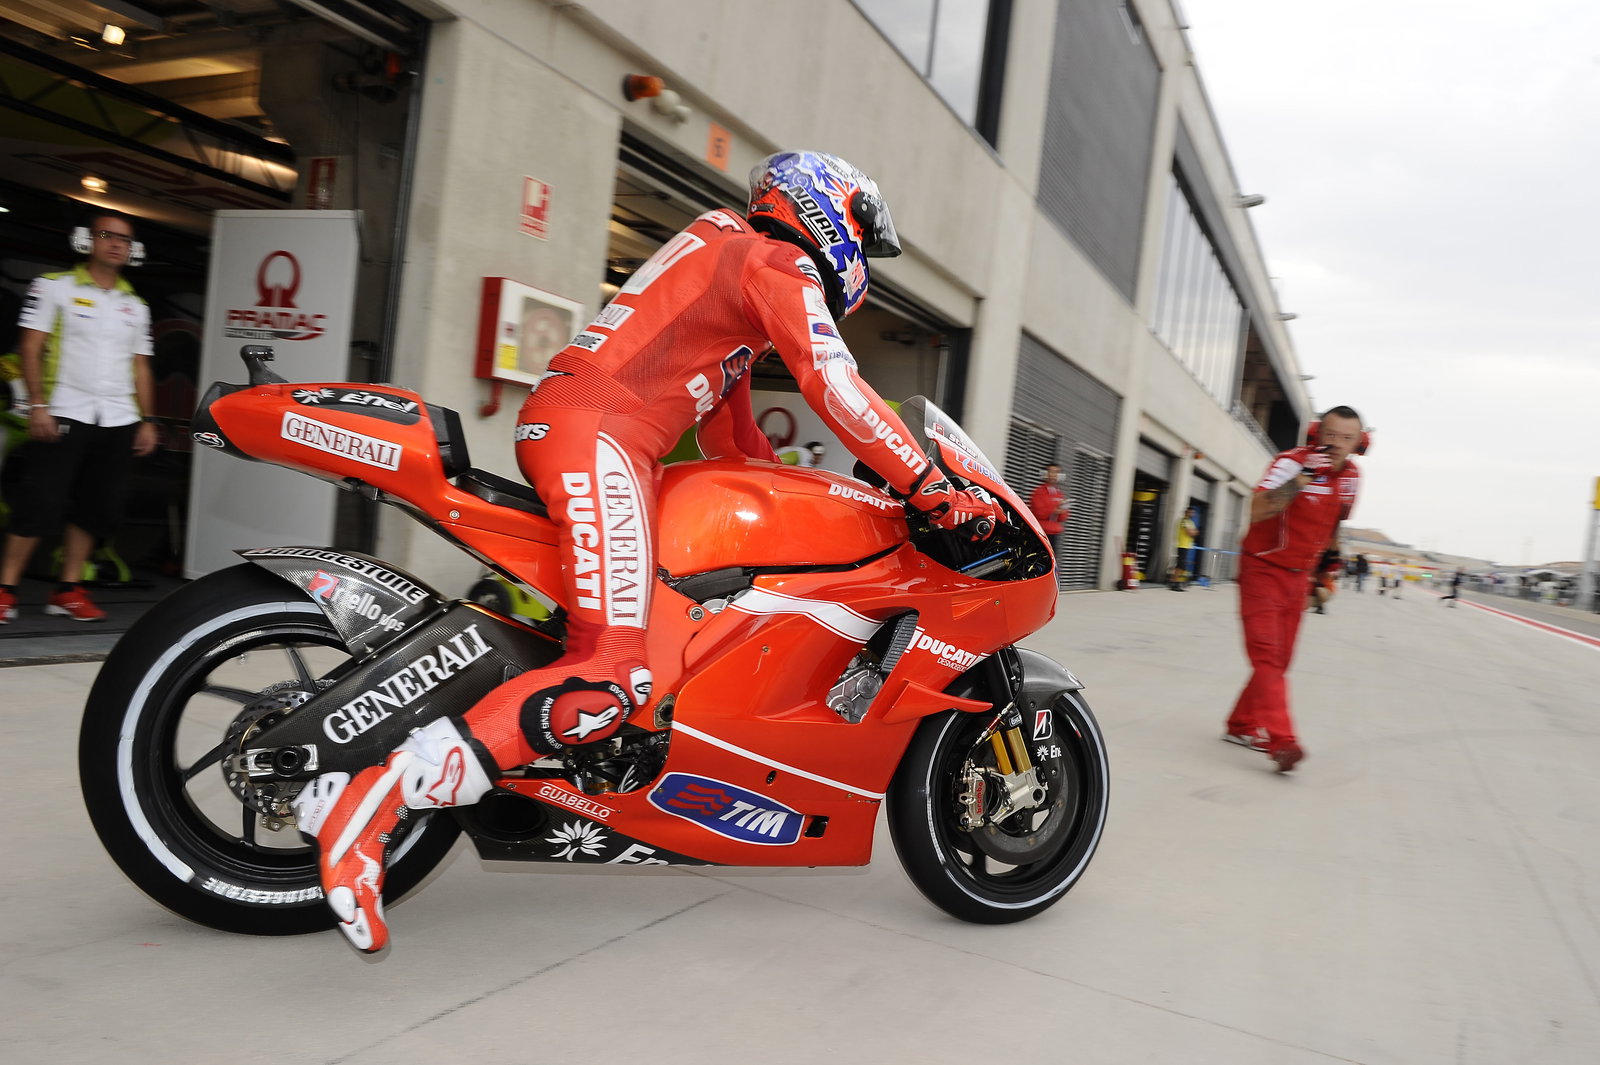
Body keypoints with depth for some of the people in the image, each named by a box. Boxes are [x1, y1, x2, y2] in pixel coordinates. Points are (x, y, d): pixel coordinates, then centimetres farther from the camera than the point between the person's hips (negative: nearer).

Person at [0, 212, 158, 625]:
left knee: (96, 509, 5)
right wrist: (38, 404, -11)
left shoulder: (135, 305, 18)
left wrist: (147, 419, 10)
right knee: (39, 504, -7)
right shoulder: (54, 286, 4)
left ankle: (68, 591, 14)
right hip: (65, 416, -4)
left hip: (119, 421, 5)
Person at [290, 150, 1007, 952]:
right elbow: (836, 389, -13)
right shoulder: (780, 263, 2)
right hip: (599, 434, -11)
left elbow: (735, 445, 31)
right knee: (607, 679, -22)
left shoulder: (732, 260, 31)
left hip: (568, 428, 11)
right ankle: (367, 800, -24)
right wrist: (933, 490, -10)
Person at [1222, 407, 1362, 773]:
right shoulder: (1292, 462, -19)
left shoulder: (1351, 476, 3)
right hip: (1263, 569, -7)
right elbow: (1257, 512, -35)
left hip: (1298, 577, 7)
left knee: (1279, 660, 9)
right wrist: (1302, 478, -42)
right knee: (1266, 653, -15)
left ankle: (1241, 726, 21)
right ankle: (1281, 741, -21)